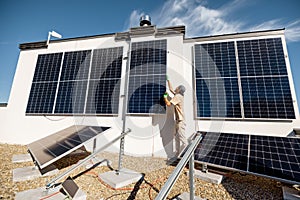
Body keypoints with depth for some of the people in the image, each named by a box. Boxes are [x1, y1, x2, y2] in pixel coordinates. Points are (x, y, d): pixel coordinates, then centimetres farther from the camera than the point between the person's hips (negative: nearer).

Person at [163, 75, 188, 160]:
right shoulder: (178, 95, 15)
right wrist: (168, 80, 34)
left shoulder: (178, 96, -13)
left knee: (183, 139, -8)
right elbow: (171, 89, 28)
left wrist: (165, 96, -5)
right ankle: (177, 155, 21)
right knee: (177, 138, 13)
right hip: (178, 121, 10)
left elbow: (168, 104, -22)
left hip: (181, 121, -10)